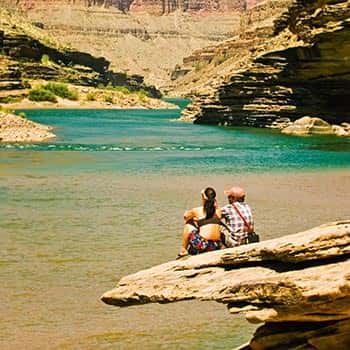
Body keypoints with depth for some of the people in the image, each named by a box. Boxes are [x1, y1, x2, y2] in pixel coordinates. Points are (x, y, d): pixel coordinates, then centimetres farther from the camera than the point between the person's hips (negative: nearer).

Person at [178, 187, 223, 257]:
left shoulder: (197, 211, -1)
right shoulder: (217, 210, 7)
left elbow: (185, 216, 20)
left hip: (202, 245, -4)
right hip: (216, 246, 4)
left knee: (188, 225, 17)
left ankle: (183, 250, 23)